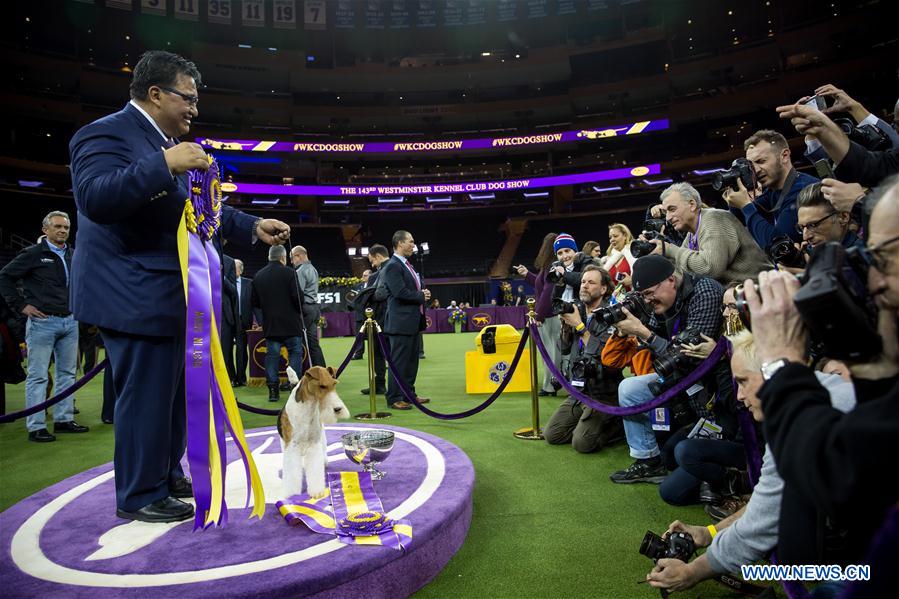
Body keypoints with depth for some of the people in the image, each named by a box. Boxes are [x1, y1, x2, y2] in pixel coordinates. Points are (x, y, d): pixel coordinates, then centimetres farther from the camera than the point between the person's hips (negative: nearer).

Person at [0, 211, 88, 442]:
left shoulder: (73, 256, 11)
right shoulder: (33, 254, -4)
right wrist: (21, 305, -8)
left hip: (70, 322, 6)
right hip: (42, 322, -6)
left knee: (67, 373, 10)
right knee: (38, 376, -1)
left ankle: (64, 419, 19)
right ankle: (35, 427, 4)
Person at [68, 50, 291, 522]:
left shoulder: (167, 146, 19)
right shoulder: (107, 133, -10)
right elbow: (95, 198, -26)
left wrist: (253, 227, 13)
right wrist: (164, 165, -32)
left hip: (170, 296, 10)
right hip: (135, 296, -10)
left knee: (174, 392, 17)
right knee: (146, 395, -2)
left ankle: (168, 476, 33)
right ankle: (141, 496, 14)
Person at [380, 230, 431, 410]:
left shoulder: (407, 264, 18)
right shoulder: (393, 266, -13)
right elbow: (400, 292, -22)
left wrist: (423, 292, 3)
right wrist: (421, 296, -9)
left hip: (414, 322, 10)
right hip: (401, 322, -10)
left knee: (412, 360, 15)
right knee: (399, 361, -4)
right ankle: (394, 398, 4)